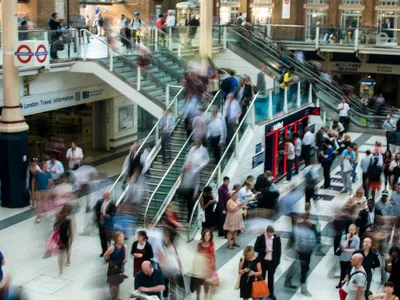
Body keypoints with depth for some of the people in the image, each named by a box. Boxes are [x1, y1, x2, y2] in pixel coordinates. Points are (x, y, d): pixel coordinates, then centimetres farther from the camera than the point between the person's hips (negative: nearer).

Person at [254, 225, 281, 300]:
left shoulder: (277, 238, -10)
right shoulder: (260, 238, -14)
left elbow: (279, 250, -1)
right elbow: (256, 248, -8)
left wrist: (278, 260, -2)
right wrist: (264, 250, -23)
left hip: (273, 261, 2)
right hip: (263, 261, -1)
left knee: (271, 277, 17)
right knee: (262, 277, 12)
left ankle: (271, 293, 30)